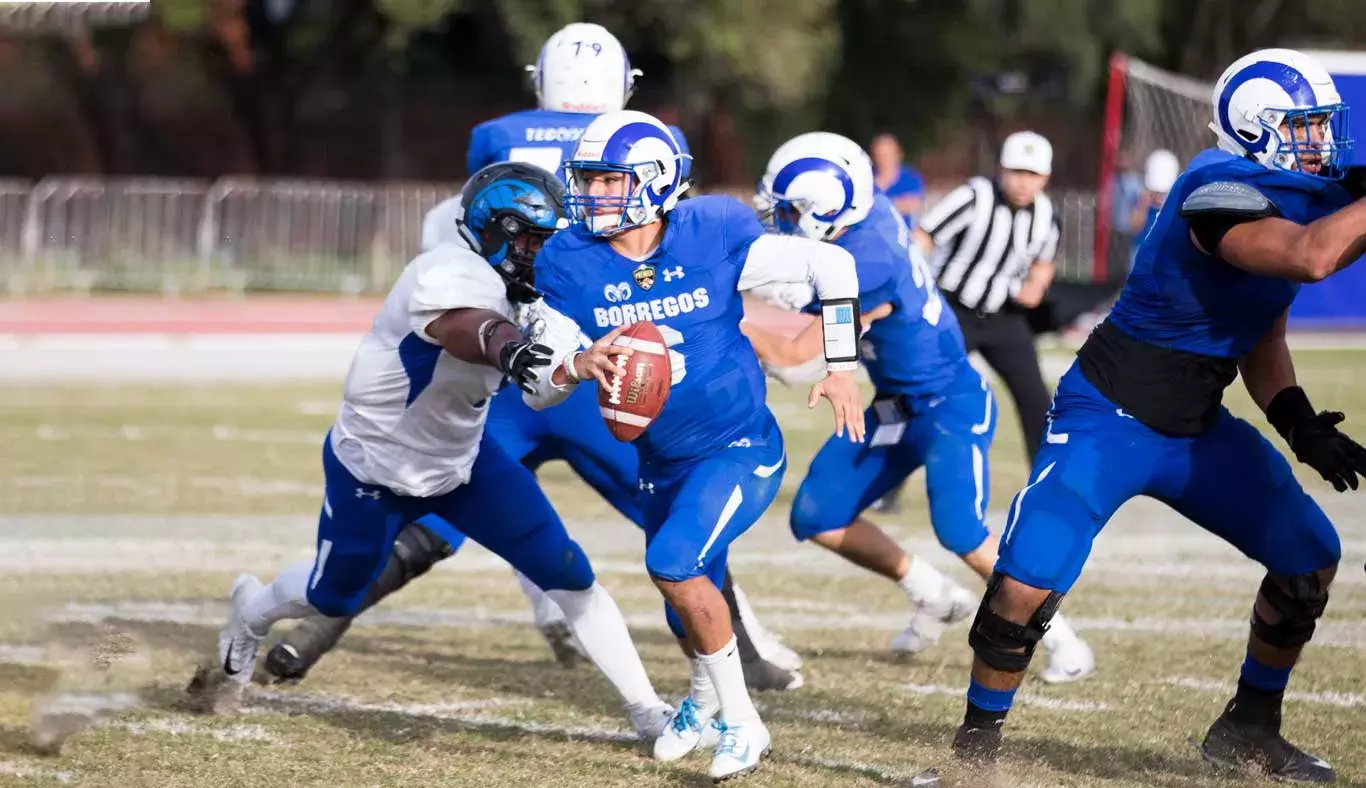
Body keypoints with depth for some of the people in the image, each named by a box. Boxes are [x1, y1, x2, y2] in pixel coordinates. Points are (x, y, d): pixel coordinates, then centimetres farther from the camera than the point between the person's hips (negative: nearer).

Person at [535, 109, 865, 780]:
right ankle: (703, 702, 52)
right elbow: (541, 382, -10)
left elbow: (831, 264, -7)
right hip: (662, 464, 4)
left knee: (673, 562, -25)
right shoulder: (569, 264, -12)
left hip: (740, 447, -4)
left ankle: (740, 720, -8)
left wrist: (841, 367, -8)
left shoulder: (713, 235, -18)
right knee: (689, 613, 17)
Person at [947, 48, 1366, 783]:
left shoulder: (1298, 201, 4)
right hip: (1109, 418, -9)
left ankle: (1249, 729, 22)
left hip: (1196, 430, 9)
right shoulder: (1222, 194, -24)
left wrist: (1298, 422, 0)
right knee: (1027, 582, -17)